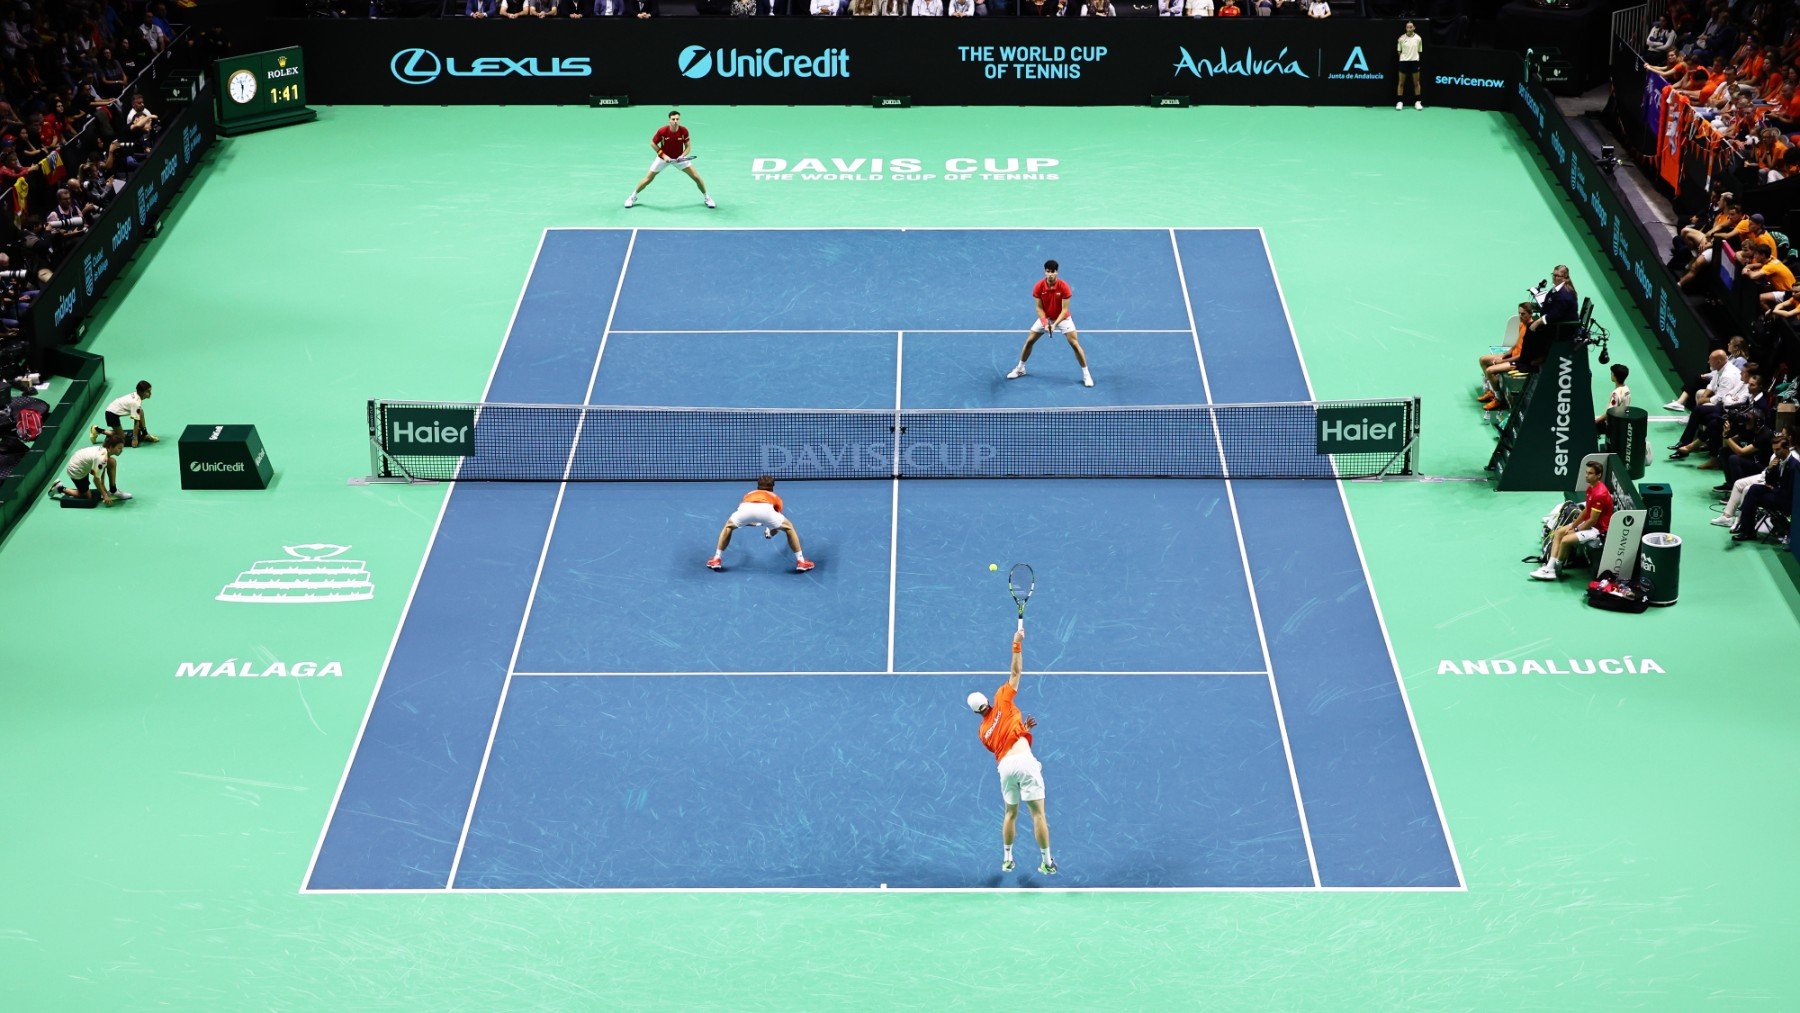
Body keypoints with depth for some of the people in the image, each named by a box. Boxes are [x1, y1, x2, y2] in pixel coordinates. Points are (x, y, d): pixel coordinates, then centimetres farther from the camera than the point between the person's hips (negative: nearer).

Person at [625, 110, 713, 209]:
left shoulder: (684, 131, -21)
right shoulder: (662, 131, -25)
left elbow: (688, 147, -9)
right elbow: (653, 143, -10)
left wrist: (682, 156, -27)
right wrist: (663, 155, -18)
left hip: (680, 157, 1)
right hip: (663, 157, -1)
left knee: (696, 177, -7)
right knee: (648, 178, -1)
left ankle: (706, 197, 16)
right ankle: (633, 197, 21)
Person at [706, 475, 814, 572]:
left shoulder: (748, 494, 45)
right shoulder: (775, 497, 40)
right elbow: (778, 523, 50)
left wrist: (753, 524, 80)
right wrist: (771, 532, 72)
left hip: (745, 508, 2)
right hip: (766, 509, -1)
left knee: (728, 526, 34)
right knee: (789, 527, 25)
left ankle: (717, 559, 28)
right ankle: (800, 561, 23)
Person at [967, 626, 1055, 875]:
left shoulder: (984, 732, 19)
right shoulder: (1002, 701, 8)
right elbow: (1015, 673, 6)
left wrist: (1022, 728, 25)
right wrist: (1017, 645, 8)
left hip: (1005, 766, 4)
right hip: (1024, 760, -4)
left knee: (1010, 813, 22)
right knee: (1038, 813, -1)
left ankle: (1007, 859, 24)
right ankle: (1048, 862, 0)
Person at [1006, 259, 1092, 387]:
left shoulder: (1064, 287, -25)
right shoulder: (1038, 287, -19)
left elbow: (1064, 309, -22)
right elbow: (1039, 308, -12)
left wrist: (1055, 324, -33)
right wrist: (1045, 323, -26)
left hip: (1062, 318, -3)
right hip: (1045, 318, 3)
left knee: (1075, 344, -12)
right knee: (1029, 341, 2)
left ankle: (1086, 374, 0)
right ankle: (1020, 369, 23)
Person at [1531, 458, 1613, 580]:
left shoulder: (1600, 494, -26)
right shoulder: (1591, 488, 5)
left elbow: (1592, 521, -23)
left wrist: (1575, 530, -11)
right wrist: (1572, 526, 6)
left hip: (1599, 530, -11)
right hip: (1588, 523, 11)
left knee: (1566, 540, -24)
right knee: (1558, 532, 9)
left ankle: (1556, 569, -1)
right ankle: (1549, 567, 0)